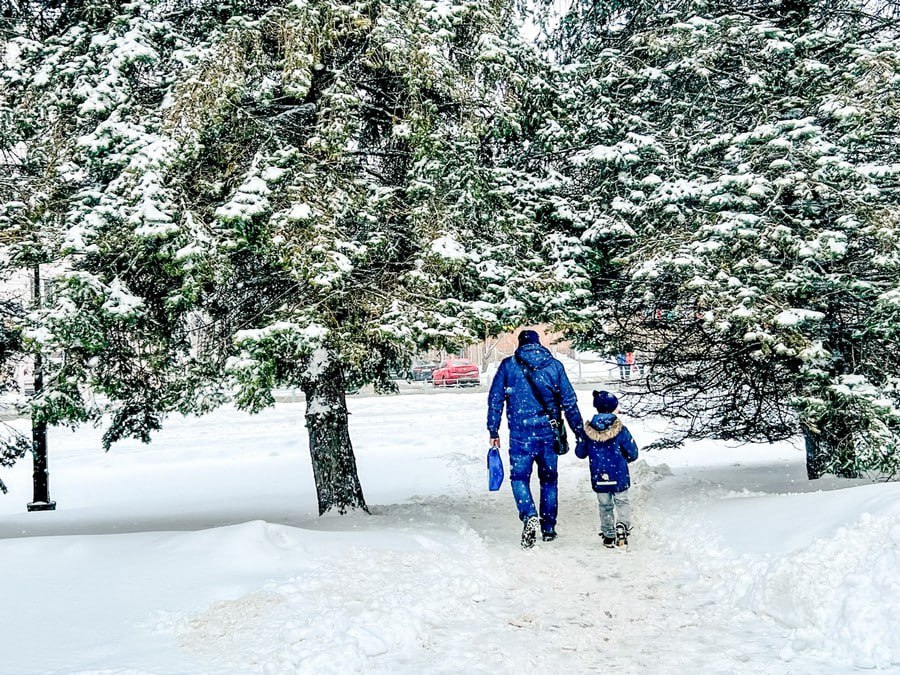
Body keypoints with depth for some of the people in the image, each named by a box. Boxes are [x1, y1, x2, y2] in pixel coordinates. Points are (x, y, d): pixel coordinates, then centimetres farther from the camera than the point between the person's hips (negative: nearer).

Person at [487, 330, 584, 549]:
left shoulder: (508, 365, 0)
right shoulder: (554, 365, 4)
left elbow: (495, 399, -1)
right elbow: (569, 401, 4)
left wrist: (493, 432, 6)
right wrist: (580, 432, 11)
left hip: (521, 434, -2)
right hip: (549, 432, 2)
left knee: (519, 477, 5)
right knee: (549, 479, 14)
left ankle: (529, 516, -19)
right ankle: (548, 528, 19)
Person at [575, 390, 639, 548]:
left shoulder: (588, 431, -7)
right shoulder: (621, 430, -13)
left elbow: (580, 453, 3)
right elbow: (632, 454, -6)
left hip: (599, 479, 2)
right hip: (619, 477, -2)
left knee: (605, 506, 16)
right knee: (622, 501, 15)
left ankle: (608, 535, 17)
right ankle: (622, 525, -9)